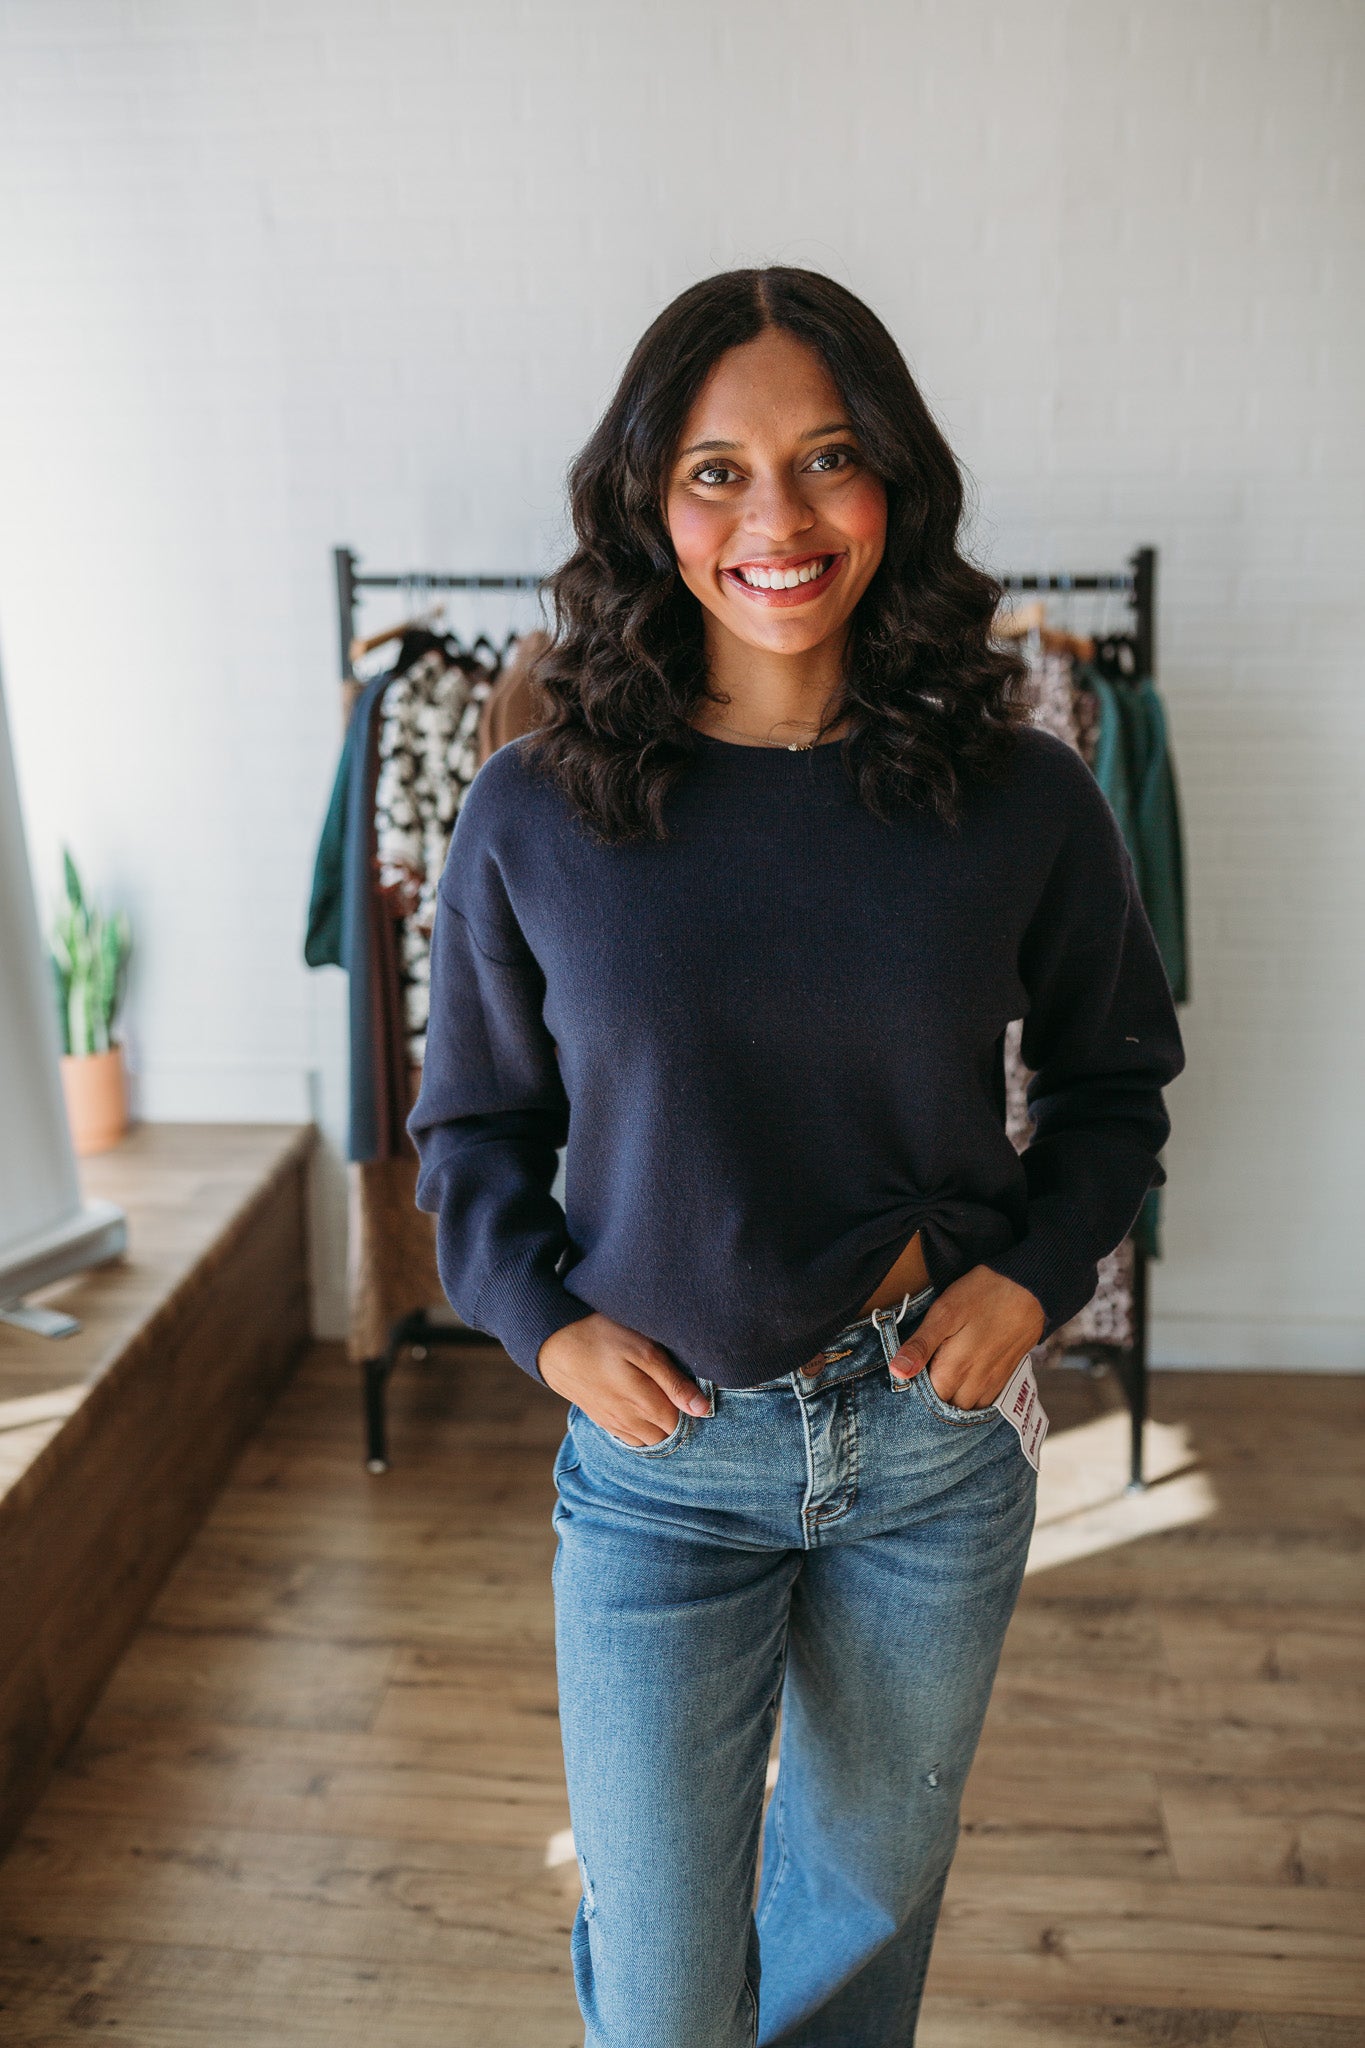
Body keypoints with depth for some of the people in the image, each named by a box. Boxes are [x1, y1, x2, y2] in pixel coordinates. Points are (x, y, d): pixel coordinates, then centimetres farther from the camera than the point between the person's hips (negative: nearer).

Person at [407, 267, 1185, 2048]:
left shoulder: (1023, 800, -8)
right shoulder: (533, 817, -10)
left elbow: (1117, 1074, 7)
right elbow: (472, 1123, 3)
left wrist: (1034, 1273, -7)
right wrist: (548, 1323, -9)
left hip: (933, 1437, 2)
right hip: (659, 1458, -1)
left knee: (873, 1881, 25)